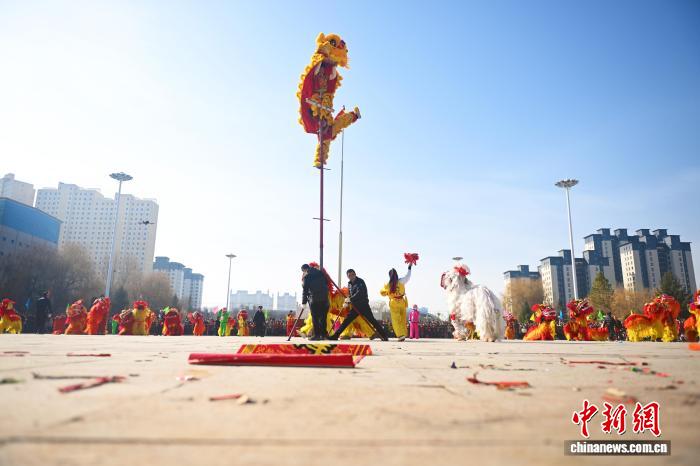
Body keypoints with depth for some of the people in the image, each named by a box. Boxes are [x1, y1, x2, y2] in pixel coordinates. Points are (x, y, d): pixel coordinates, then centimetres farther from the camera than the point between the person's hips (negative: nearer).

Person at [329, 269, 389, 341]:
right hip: (355, 306, 7)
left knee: (372, 320, -11)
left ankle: (384, 336, -9)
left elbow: (360, 293, -26)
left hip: (363, 305, -7)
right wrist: (348, 301, 3)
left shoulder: (360, 281, -12)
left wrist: (351, 299, -32)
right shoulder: (349, 284, 11)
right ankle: (335, 335, 11)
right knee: (347, 320, 6)